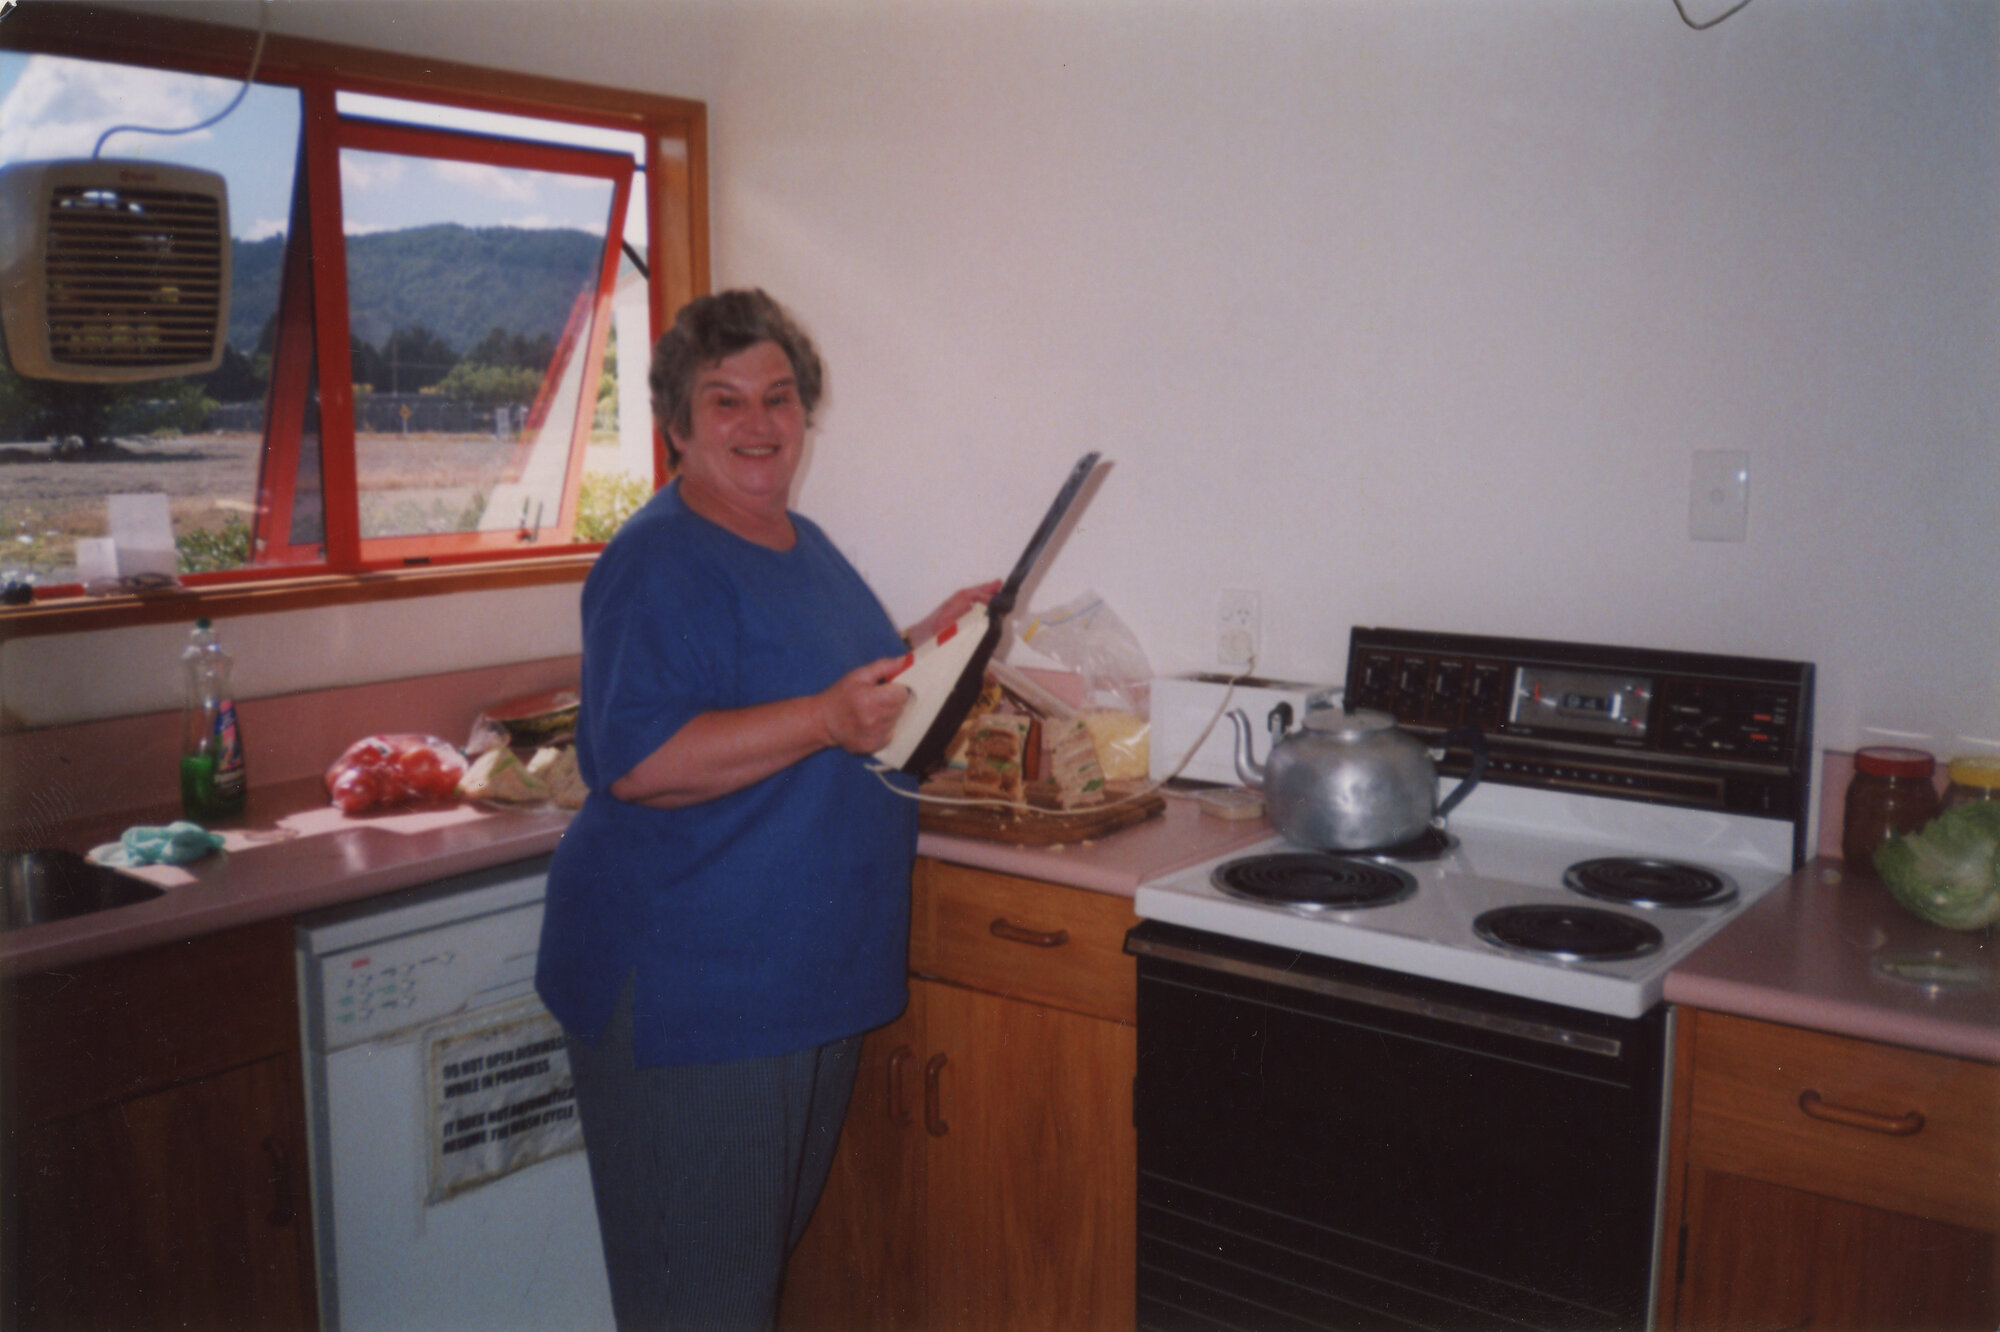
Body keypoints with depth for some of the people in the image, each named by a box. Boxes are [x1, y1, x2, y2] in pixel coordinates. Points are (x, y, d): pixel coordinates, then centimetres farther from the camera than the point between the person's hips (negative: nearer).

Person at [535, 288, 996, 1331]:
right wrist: (826, 719, -32)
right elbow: (637, 763, -26)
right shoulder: (659, 562, -16)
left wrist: (924, 647, 11)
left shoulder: (802, 544, 13)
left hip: (809, 972, 9)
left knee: (771, 1248, 23)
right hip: (689, 991, -9)